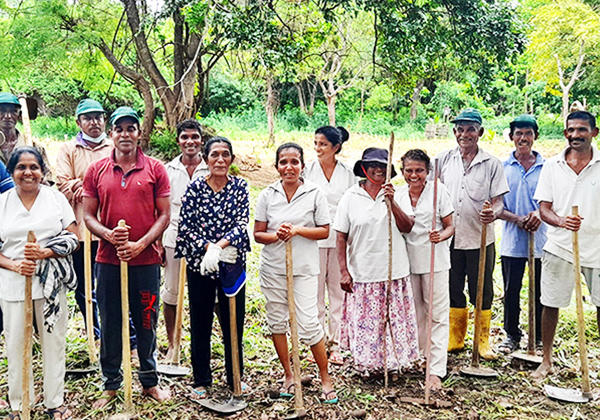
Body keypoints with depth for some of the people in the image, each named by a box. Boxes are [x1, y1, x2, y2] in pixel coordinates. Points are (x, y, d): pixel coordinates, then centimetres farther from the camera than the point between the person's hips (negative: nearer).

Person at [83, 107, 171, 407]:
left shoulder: (155, 169, 1)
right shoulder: (96, 170, 5)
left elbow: (164, 215, -1)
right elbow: (88, 216, 5)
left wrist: (140, 244, -13)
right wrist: (109, 235, -15)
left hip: (146, 260, -1)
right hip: (108, 260, 1)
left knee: (146, 323, 9)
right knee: (109, 324, 9)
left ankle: (150, 382, 26)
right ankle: (111, 385, 25)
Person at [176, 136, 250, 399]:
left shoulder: (240, 187, 0)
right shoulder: (195, 187, -2)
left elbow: (242, 224, -9)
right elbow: (185, 225, -5)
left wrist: (219, 245, -23)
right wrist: (207, 247, -18)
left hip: (233, 262, 1)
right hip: (199, 262, -1)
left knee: (233, 320, 10)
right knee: (200, 323, 8)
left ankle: (235, 377, 27)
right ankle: (201, 380, 23)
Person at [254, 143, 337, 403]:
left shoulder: (314, 193, -3)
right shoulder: (267, 195, 1)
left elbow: (324, 231, -2)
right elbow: (258, 234, 2)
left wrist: (298, 230, -17)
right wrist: (276, 235, -18)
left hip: (304, 267, -3)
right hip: (272, 267, 3)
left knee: (309, 323, -6)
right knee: (277, 321, 10)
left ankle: (325, 378, 12)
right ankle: (289, 375, 29)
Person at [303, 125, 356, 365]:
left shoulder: (347, 173, 4)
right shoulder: (308, 170, 2)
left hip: (340, 238, 1)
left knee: (338, 290, 6)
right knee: (315, 290, 5)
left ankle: (335, 344, 15)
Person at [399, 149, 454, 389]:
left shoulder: (438, 191, -3)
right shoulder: (398, 194, 6)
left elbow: (450, 226, -2)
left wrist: (441, 236, -22)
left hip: (434, 259, -3)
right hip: (408, 259, 3)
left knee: (437, 314, -2)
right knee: (414, 312, 13)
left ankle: (436, 370, 1)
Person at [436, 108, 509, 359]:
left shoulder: (492, 164, 0)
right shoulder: (443, 160, 5)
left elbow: (498, 201, -2)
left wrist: (493, 213, -25)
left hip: (480, 238, -2)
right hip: (449, 237, 2)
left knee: (482, 292, 6)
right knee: (453, 291, 12)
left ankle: (483, 342, 21)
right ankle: (455, 339, 27)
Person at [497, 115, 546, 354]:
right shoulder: (503, 167, 3)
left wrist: (539, 213, -17)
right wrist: (518, 219, -16)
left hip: (541, 239, 0)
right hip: (512, 239, 0)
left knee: (541, 291, 8)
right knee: (511, 290, 7)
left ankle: (539, 337, 24)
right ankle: (512, 334, 25)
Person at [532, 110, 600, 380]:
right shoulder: (552, 166, 2)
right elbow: (544, 207, 0)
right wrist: (560, 221, -21)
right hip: (559, 246, 1)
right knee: (550, 304, 6)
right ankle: (547, 360, 22)